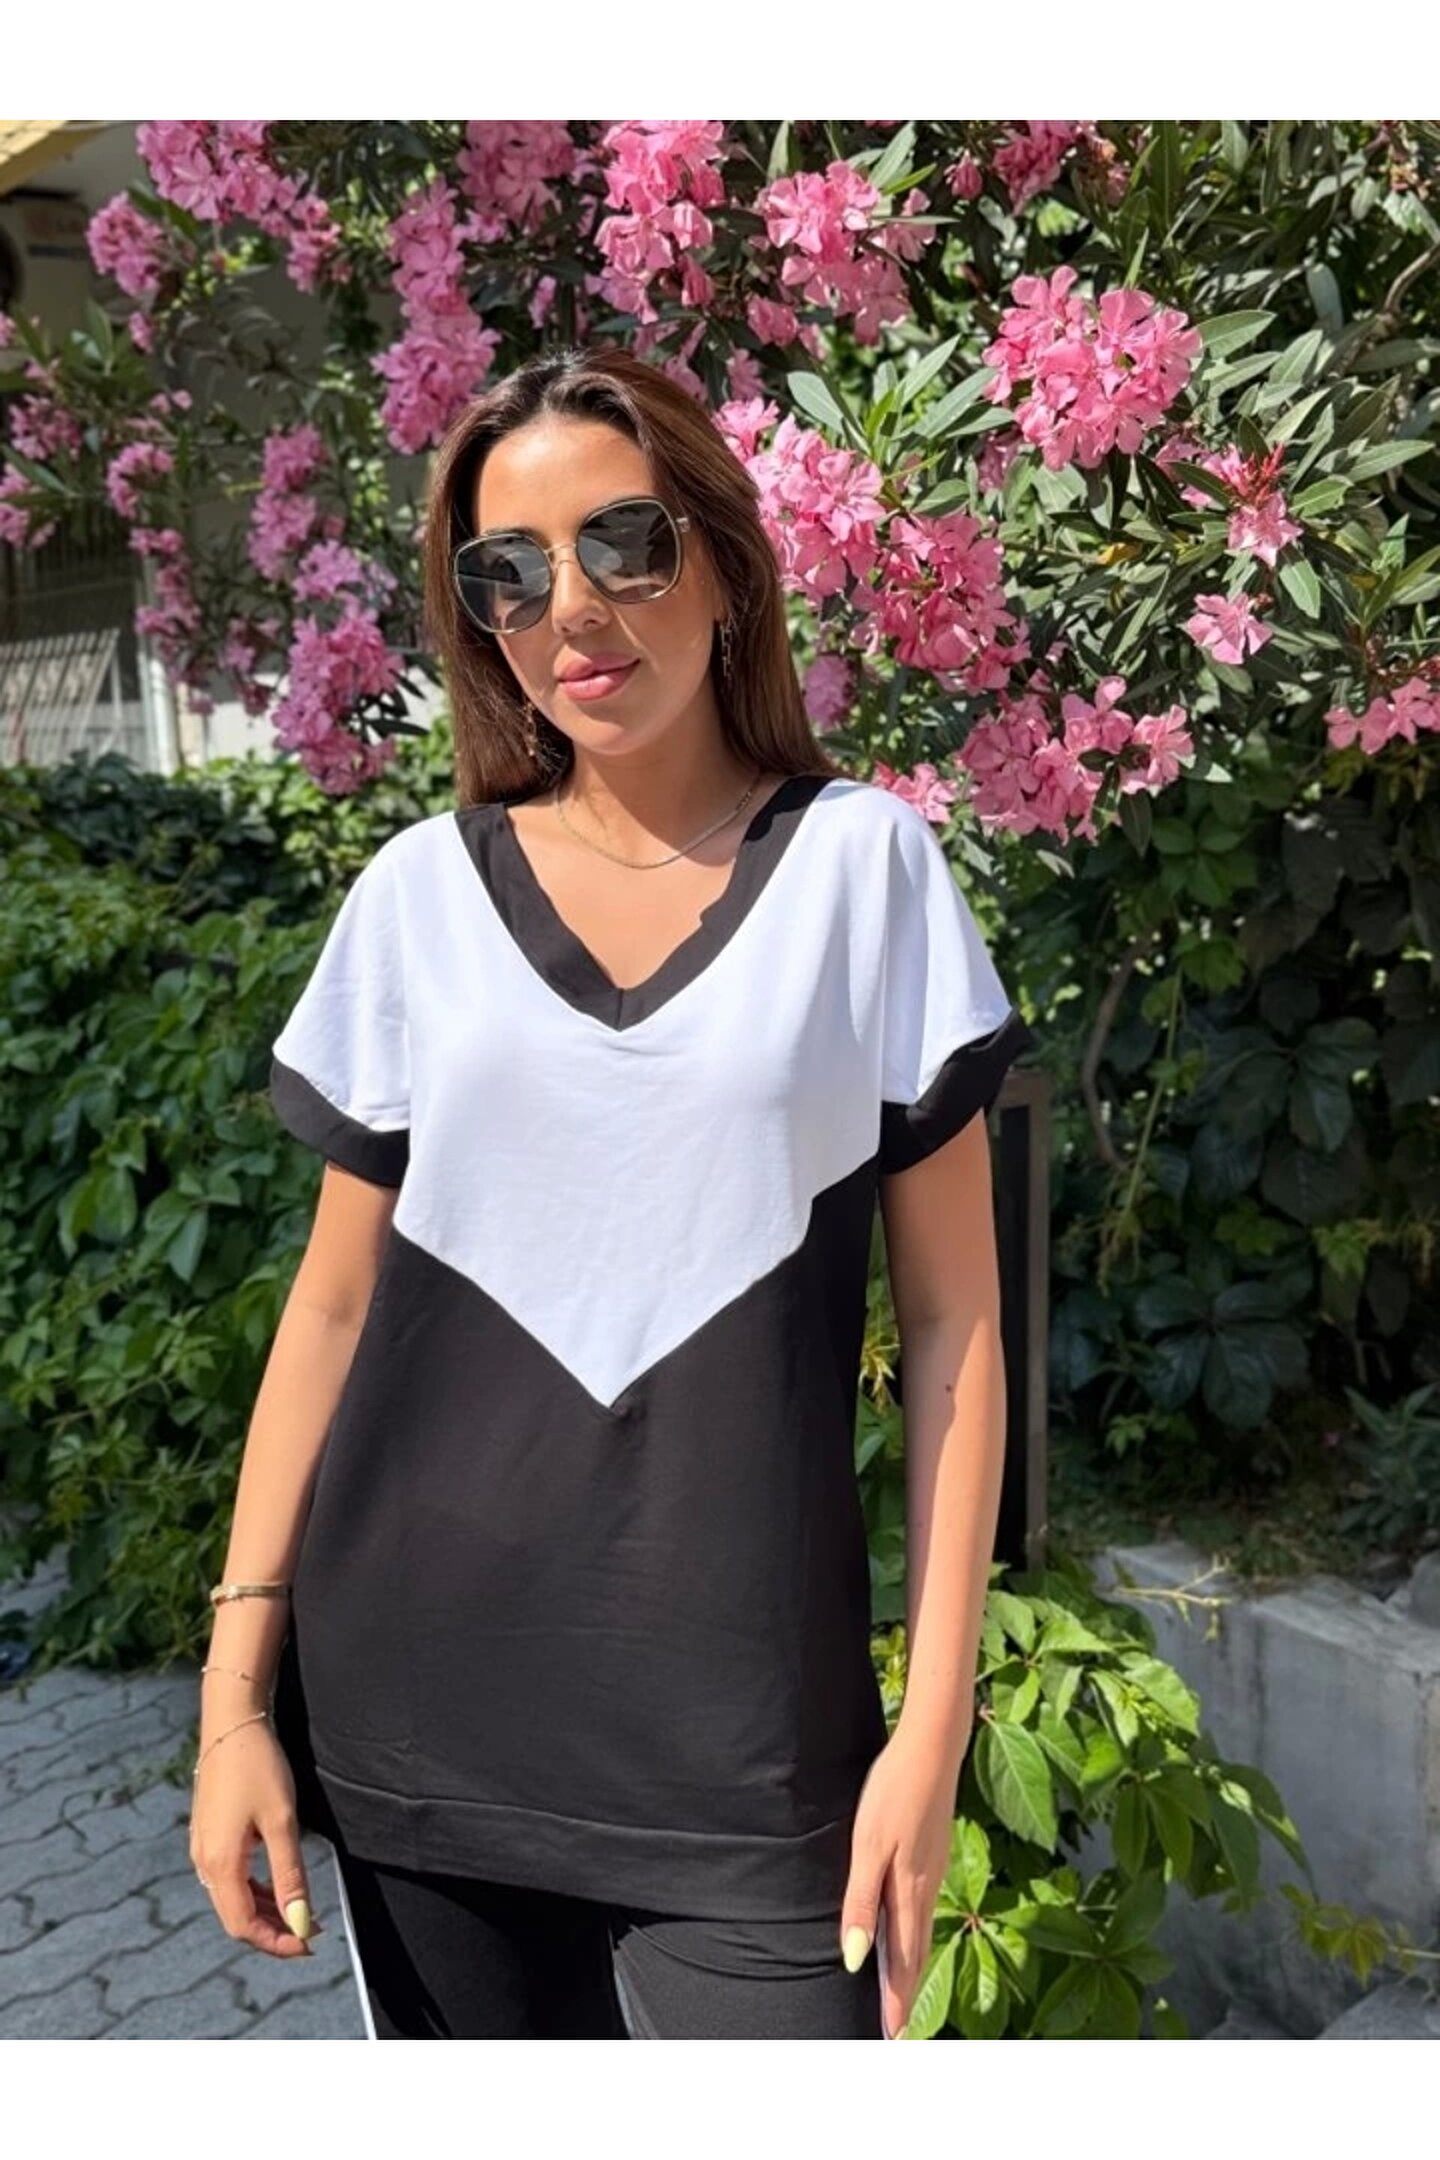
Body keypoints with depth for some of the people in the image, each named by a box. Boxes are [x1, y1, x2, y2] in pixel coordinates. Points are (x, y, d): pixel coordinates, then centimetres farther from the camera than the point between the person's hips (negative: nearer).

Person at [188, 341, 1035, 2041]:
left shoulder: (861, 865, -3)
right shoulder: (419, 894, 2)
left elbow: (951, 1316, -2)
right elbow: (333, 1306, 6)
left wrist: (935, 1719, -6)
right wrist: (236, 1692, 3)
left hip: (744, 1739, -1)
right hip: (416, 1703, 2)